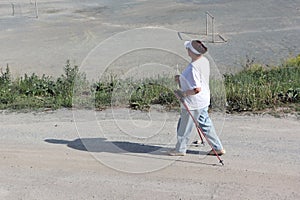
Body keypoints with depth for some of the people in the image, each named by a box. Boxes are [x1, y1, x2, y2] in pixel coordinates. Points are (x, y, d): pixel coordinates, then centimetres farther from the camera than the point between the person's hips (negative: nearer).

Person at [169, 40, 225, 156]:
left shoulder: (193, 68, -28)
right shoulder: (205, 61, 1)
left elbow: (197, 89, -31)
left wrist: (184, 93, -18)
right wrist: (182, 79, 11)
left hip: (193, 103, -9)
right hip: (204, 101, 9)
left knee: (184, 127, 10)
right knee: (206, 125, 20)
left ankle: (180, 149, 28)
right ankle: (218, 148, 26)